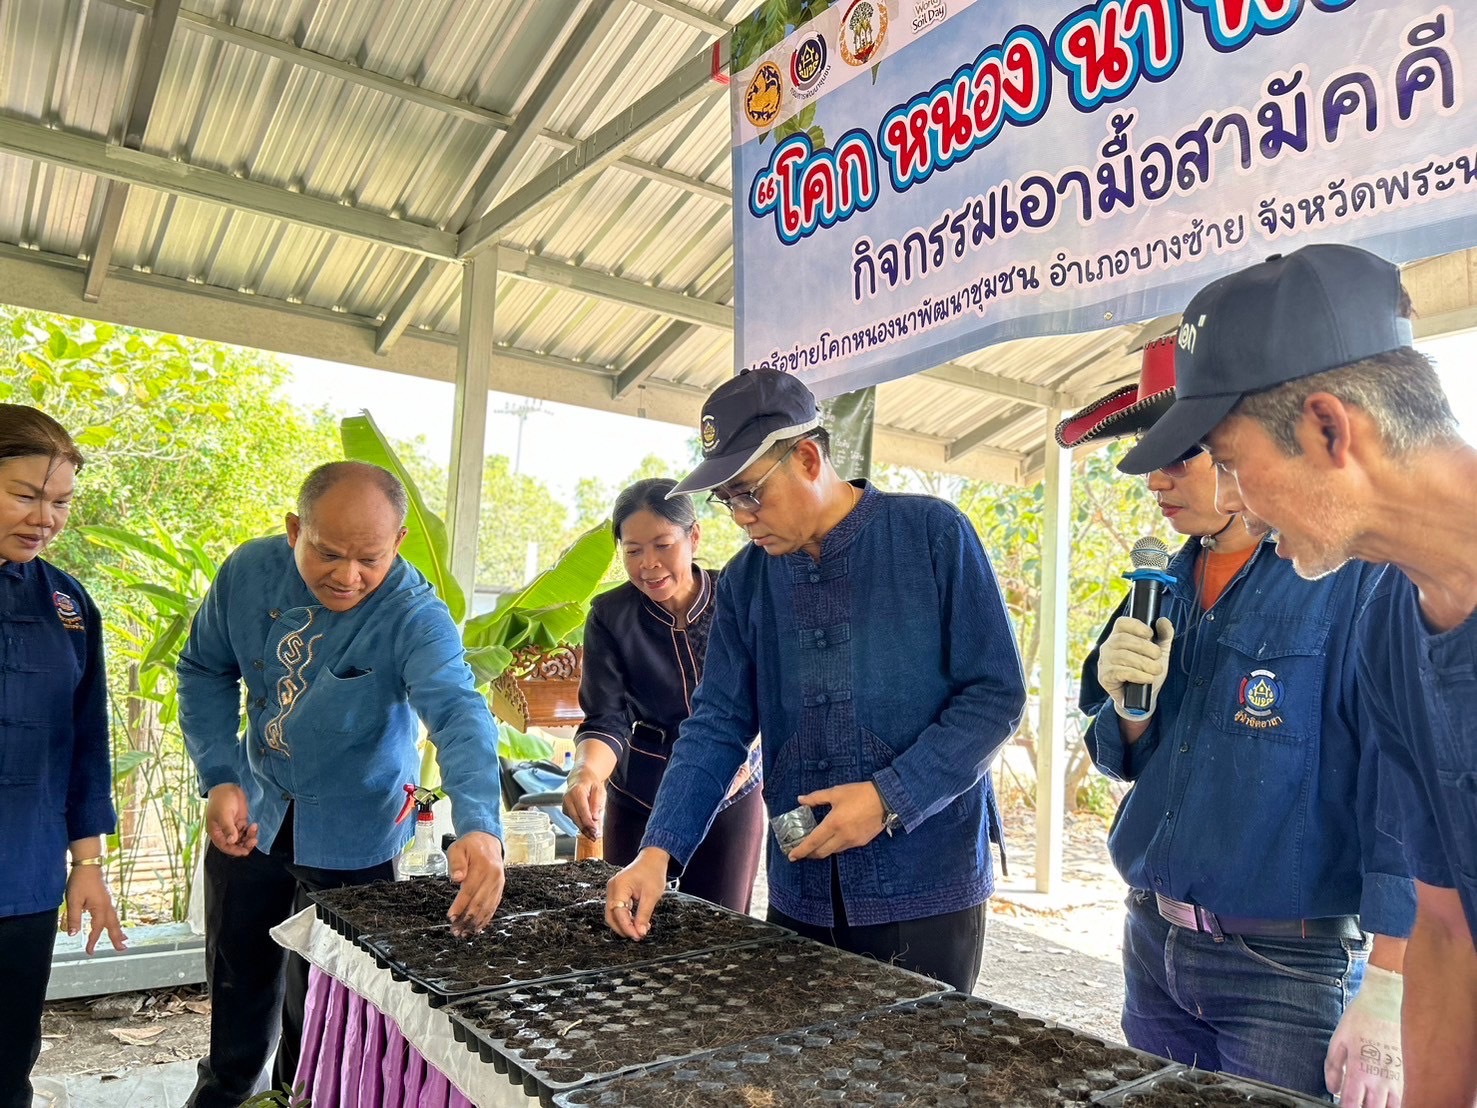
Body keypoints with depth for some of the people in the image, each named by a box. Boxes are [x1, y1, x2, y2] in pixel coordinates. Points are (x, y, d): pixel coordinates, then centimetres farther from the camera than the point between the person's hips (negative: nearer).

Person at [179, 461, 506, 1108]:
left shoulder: (416, 616, -28)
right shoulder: (250, 570, -14)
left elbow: (459, 714, -43)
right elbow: (205, 671, 0)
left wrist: (479, 828, -60)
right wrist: (220, 777, -12)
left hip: (351, 834, -4)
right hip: (252, 812, 4)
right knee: (238, 972, 22)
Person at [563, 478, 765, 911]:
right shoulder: (610, 616, -11)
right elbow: (606, 720, -16)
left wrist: (744, 749, -20)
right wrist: (587, 772, -37)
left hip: (733, 798, 0)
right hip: (639, 803, 0)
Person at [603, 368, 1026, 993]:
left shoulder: (933, 535, -9)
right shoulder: (745, 580, 4)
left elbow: (996, 694, -9)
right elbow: (718, 725, 2)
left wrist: (890, 797, -18)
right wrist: (658, 852, -10)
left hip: (926, 890, -3)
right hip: (799, 895, 4)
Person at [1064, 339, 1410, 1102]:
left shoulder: (1356, 576, -15)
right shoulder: (1169, 584, 5)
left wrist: (1384, 995, -19)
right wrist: (1131, 703, -10)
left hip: (1287, 963, -6)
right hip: (1152, 944, 6)